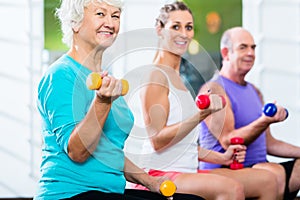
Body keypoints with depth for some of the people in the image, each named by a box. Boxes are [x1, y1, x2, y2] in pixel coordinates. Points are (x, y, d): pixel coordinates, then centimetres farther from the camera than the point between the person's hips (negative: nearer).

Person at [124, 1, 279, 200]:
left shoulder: (177, 78, 20)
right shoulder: (155, 75, -9)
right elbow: (157, 141, -18)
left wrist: (221, 157, 18)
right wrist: (199, 116, -27)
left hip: (185, 173, 10)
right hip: (156, 175, -10)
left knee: (267, 180, 2)